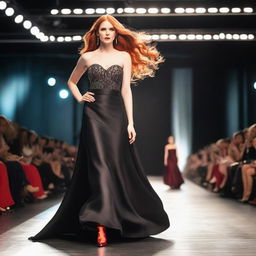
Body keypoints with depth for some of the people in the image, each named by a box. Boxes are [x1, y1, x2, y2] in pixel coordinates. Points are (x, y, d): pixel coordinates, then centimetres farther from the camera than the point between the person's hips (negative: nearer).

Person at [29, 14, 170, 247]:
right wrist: (80, 98, 5)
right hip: (94, 114, 0)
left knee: (116, 164, -2)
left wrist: (130, 122, -5)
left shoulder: (124, 56, 7)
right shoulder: (87, 57, 10)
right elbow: (71, 81, 24)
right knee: (99, 164, -10)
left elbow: (126, 90, 1)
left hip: (116, 114, 0)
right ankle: (101, 225, -14)